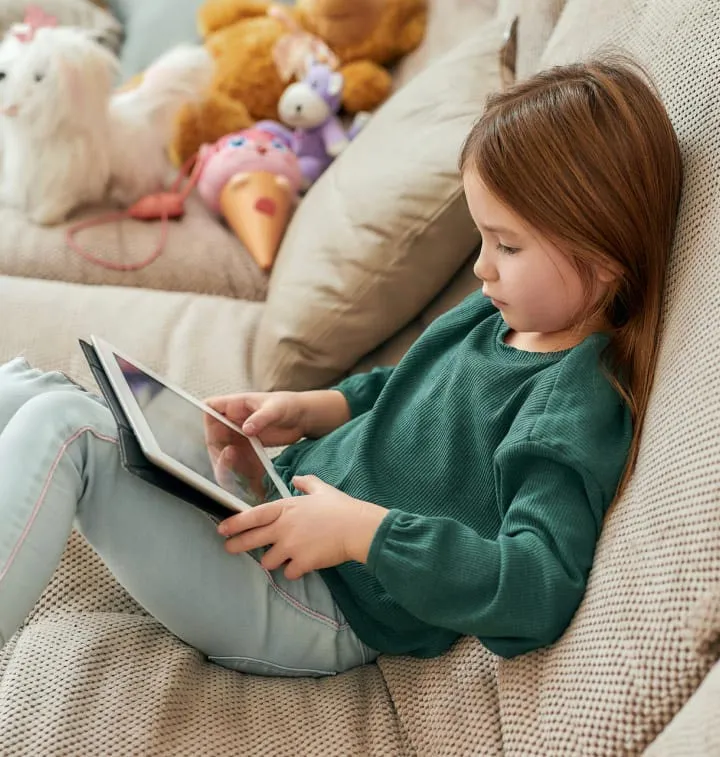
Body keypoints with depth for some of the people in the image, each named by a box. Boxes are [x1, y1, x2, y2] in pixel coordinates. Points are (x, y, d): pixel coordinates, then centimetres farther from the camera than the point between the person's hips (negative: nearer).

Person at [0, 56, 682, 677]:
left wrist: (361, 530, -29)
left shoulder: (577, 408, -19)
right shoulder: (494, 315, 8)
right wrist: (312, 409, 7)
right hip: (280, 510, 9)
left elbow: (541, 589, -30)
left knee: (61, 428, -24)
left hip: (320, 616, -9)